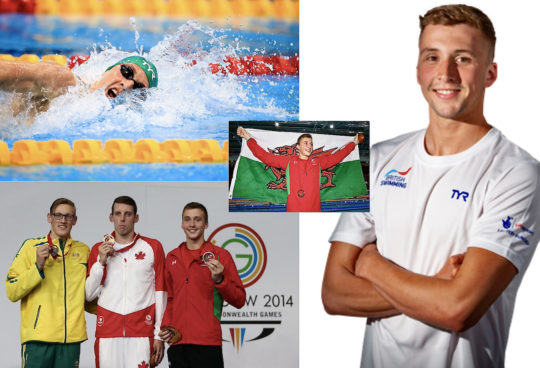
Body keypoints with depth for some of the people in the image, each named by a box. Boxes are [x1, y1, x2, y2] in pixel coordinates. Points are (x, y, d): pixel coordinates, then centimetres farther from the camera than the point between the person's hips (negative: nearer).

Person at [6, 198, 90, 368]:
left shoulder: (83, 251, 13)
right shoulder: (31, 246, 4)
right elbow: (12, 293, -3)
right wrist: (38, 266, -13)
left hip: (72, 337, 3)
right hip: (38, 336, -3)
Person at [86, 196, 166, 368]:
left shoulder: (153, 247, 8)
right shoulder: (99, 250, 12)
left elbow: (160, 292, 5)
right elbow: (89, 295, 7)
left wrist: (159, 334, 0)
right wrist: (101, 262, -5)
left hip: (141, 331, -1)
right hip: (107, 332, 1)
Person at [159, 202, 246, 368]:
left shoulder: (220, 255, 1)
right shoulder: (172, 257, 14)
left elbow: (239, 301, -2)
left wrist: (219, 280, -16)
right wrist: (166, 326, 9)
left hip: (207, 343, -4)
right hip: (177, 342, 4)